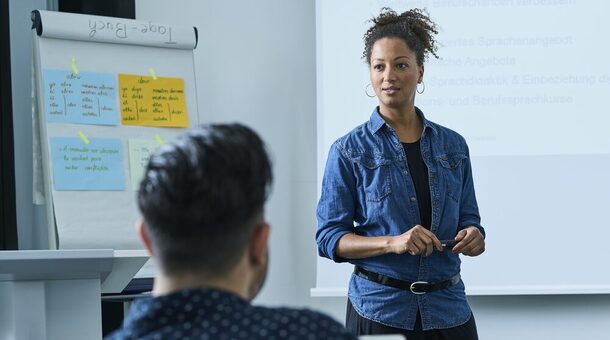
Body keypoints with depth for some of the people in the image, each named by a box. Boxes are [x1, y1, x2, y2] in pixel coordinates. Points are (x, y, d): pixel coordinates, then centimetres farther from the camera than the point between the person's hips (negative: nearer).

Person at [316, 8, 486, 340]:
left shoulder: (452, 146, 6)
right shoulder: (350, 150, -3)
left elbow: (468, 220, 13)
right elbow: (328, 238, -6)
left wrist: (473, 237, -11)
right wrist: (392, 242, -21)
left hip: (448, 308, 3)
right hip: (379, 308, -3)